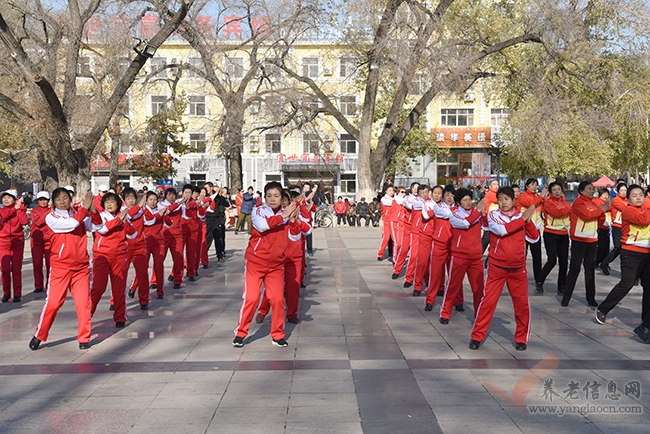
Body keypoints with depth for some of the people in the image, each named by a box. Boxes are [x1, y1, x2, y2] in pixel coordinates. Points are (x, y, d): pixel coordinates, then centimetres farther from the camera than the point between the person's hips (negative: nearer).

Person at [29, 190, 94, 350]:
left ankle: (84, 338, 9)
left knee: (83, 303, -1)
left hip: (81, 267, 3)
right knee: (52, 302, -1)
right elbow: (71, 224, -20)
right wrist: (84, 208, -15)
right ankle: (39, 336, 17)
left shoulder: (78, 215, 9)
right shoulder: (51, 217, -2)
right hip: (60, 267, -2)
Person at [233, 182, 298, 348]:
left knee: (278, 299, 1)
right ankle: (240, 333, 12)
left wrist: (293, 220, -17)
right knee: (251, 298, -5)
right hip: (255, 262, -3)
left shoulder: (285, 214, 3)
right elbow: (262, 225, -29)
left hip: (276, 265, 3)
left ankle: (278, 334, 16)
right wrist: (283, 216, -25)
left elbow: (293, 237, -1)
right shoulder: (259, 211, -7)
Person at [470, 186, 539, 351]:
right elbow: (502, 229, -22)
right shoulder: (493, 215, -2)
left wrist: (529, 220, -11)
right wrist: (523, 219, -16)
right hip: (497, 267, -2)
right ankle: (477, 336, 9)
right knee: (488, 301, -3)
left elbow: (535, 238, 2)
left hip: (518, 268, 3)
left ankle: (521, 338, 23)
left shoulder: (522, 216, 6)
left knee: (522, 303, 6)